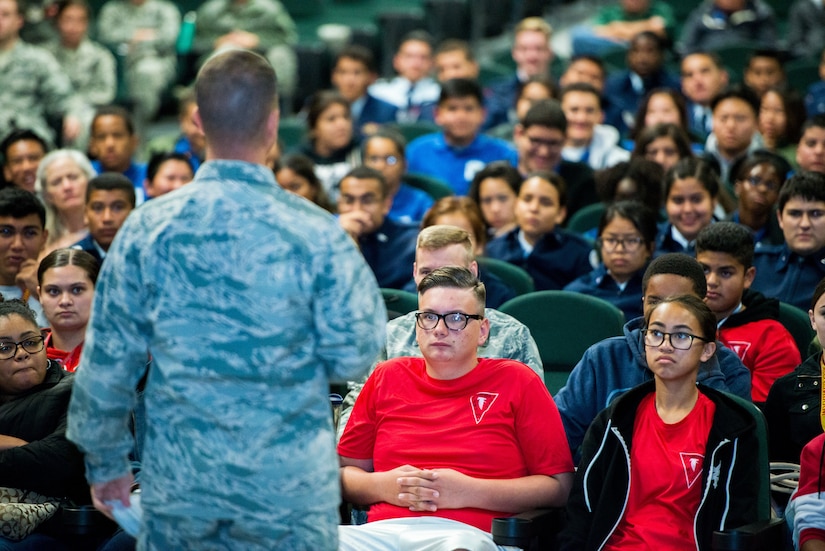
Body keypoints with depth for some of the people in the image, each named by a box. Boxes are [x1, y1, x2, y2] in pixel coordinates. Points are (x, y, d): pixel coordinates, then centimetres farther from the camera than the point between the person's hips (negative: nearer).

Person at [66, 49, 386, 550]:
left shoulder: (148, 230, -6)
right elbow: (355, 357, -8)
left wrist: (105, 461, 12)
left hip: (178, 487, 2)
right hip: (291, 488, -2)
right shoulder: (317, 235, -13)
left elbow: (107, 364, -1)